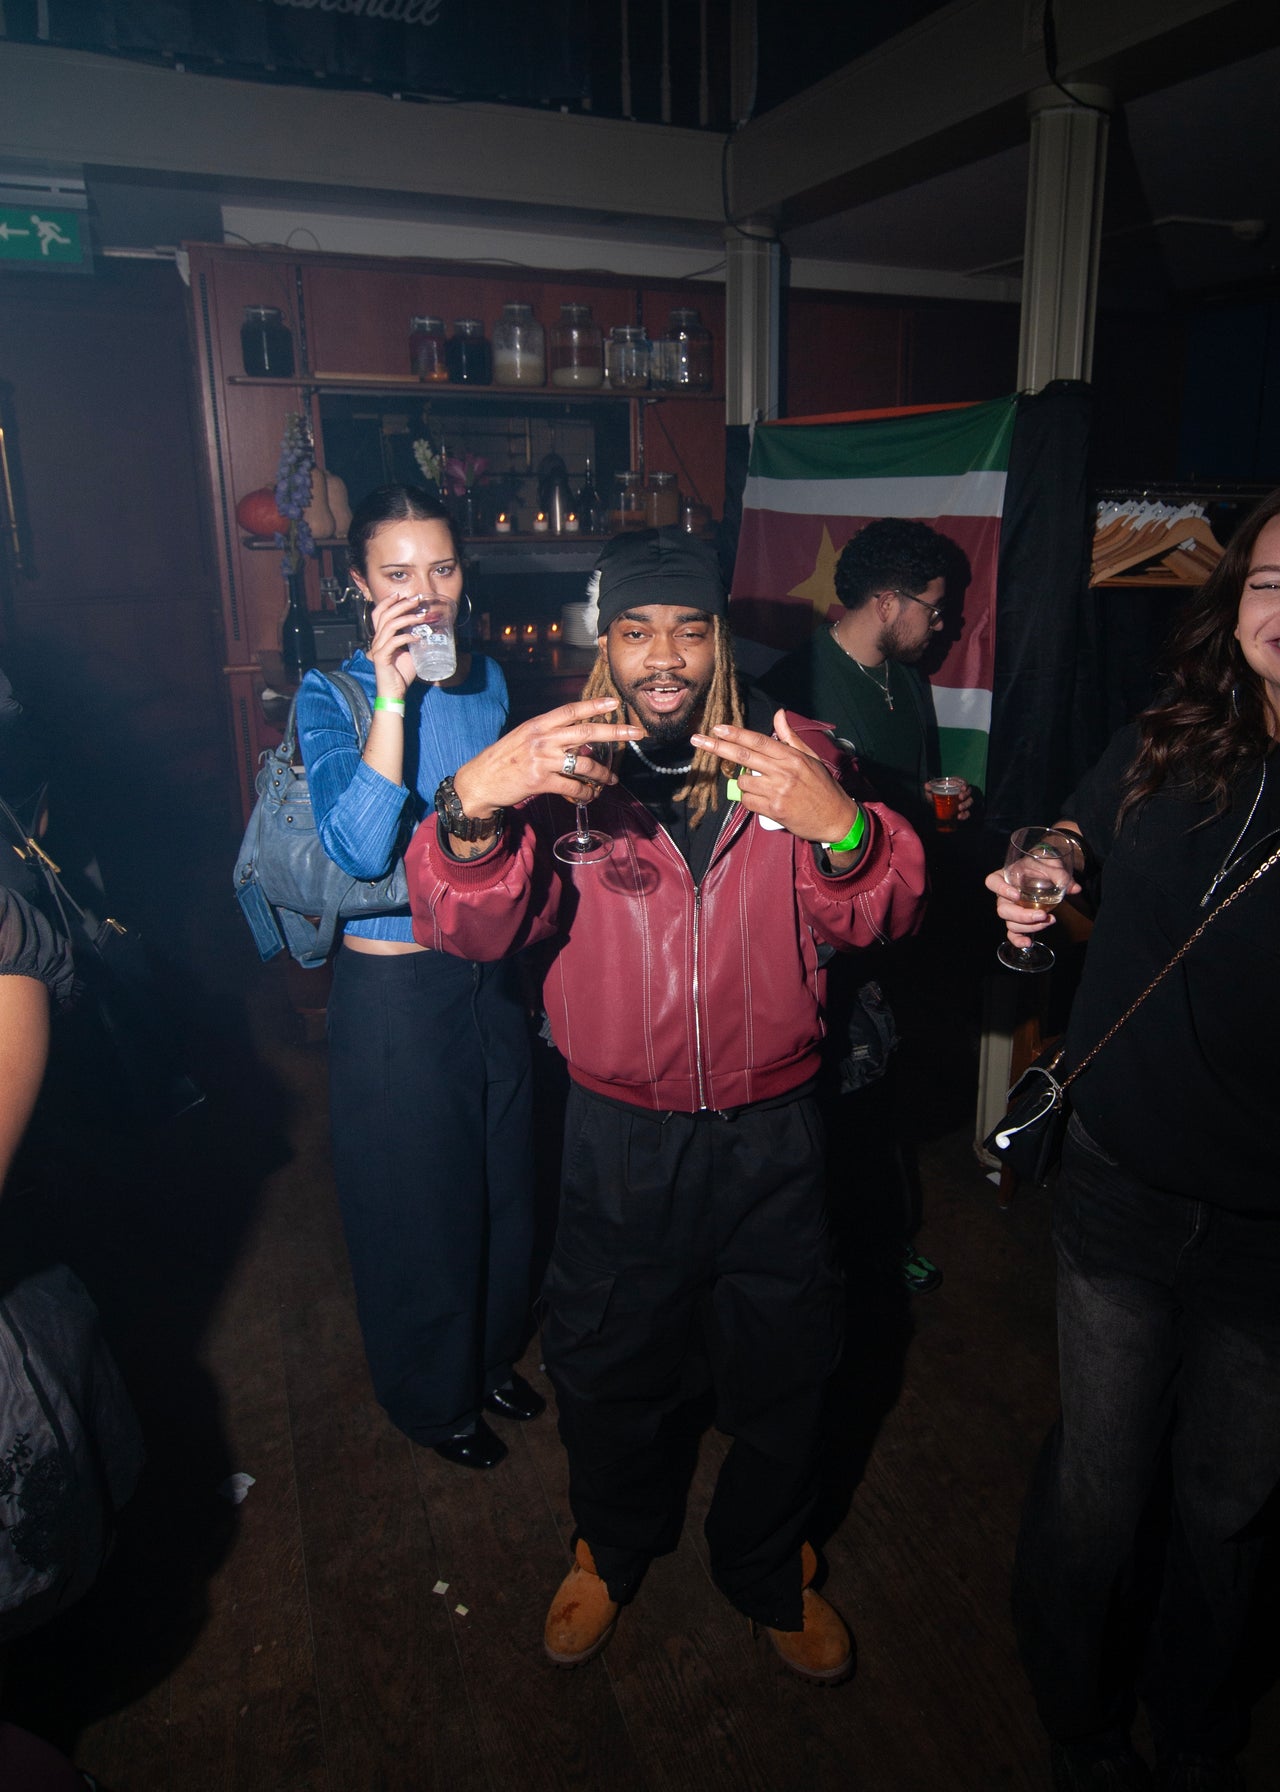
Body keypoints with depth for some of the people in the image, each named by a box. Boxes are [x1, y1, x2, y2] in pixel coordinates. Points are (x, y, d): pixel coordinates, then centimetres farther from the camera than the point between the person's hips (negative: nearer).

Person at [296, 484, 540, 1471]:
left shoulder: (490, 677, 3)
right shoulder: (332, 694, -13)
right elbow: (362, 846, -28)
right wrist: (393, 695, -30)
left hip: (494, 972, 5)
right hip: (395, 987, -5)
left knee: (503, 1179, 20)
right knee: (419, 1200, 12)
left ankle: (492, 1353, 47)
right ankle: (434, 1397, 39)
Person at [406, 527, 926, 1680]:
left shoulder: (790, 755, -6)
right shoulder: (561, 768, -8)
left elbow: (877, 917, -15)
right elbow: (472, 928, -21)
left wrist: (839, 827, -37)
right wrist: (473, 806, -43)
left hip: (771, 1130, 1)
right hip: (620, 1137, 0)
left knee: (782, 1374, 20)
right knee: (608, 1370, 20)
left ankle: (769, 1572, 51)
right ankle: (612, 1550, 53)